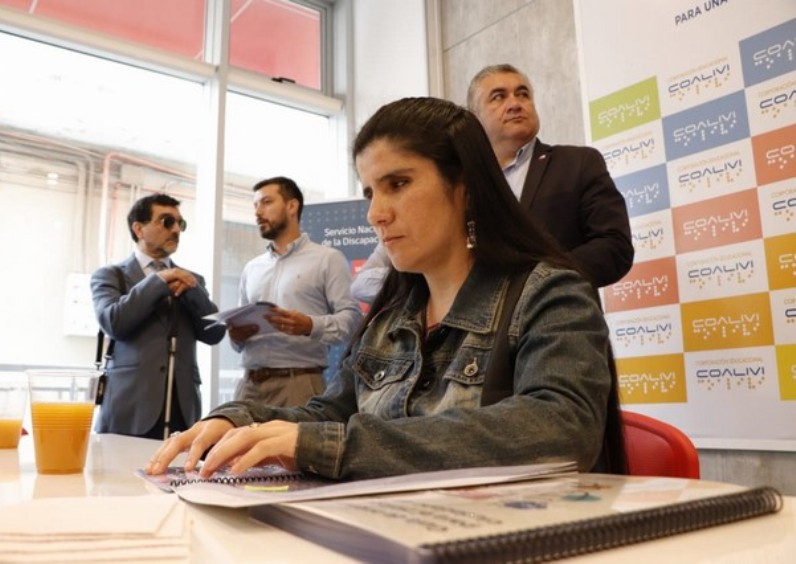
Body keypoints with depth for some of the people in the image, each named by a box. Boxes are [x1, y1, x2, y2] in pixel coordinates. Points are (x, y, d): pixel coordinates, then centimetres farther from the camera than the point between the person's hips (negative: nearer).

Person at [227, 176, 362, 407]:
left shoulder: (328, 258, 3)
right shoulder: (251, 268, 20)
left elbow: (351, 317, -6)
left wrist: (310, 326, -22)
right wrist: (236, 336, -1)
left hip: (298, 382, -5)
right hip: (250, 383, 5)